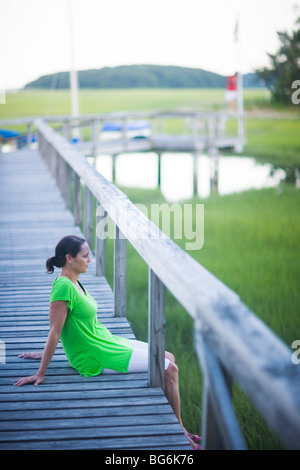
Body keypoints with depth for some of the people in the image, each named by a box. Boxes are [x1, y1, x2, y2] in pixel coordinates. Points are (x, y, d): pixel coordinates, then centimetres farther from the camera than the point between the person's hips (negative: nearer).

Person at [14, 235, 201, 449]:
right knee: (169, 369, -8)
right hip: (96, 359, -10)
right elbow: (55, 331, -23)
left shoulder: (74, 282, 6)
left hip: (106, 341, 10)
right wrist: (41, 373, -20)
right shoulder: (63, 287, -23)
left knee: (169, 358, 13)